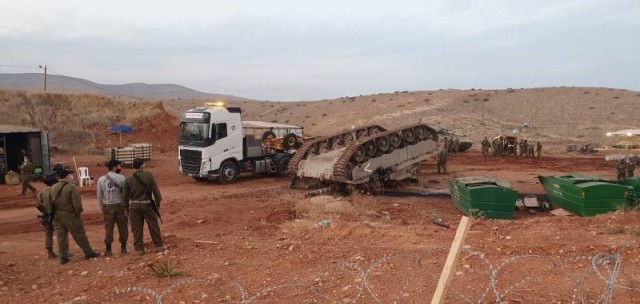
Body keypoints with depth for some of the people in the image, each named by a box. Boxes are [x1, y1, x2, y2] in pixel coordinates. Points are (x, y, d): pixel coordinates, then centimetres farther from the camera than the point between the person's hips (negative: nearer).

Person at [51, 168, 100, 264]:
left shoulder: (53, 188, 4)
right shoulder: (71, 187, -17)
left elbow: (51, 201, 11)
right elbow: (76, 202, -18)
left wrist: (55, 212, 18)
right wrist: (78, 212, -4)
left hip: (57, 216, 6)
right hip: (69, 215, -6)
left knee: (61, 236, 11)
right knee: (79, 235, 4)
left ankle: (63, 257, 14)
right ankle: (88, 252, 12)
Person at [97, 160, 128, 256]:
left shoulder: (101, 179, 2)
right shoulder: (121, 178, -8)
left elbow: (99, 195, 7)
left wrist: (102, 208, 16)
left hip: (108, 206, 2)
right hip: (120, 205, -2)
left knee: (108, 228, 7)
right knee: (123, 227, 9)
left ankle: (108, 250, 9)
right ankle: (123, 248, 14)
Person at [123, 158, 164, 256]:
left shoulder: (128, 179, -2)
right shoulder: (148, 176, -10)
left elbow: (125, 195, 4)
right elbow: (155, 190, -7)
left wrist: (126, 207, 15)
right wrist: (158, 202, 5)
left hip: (134, 205, 2)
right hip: (147, 204, -2)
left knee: (137, 228, 9)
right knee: (153, 225, 9)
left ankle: (139, 248, 13)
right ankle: (158, 245, 15)